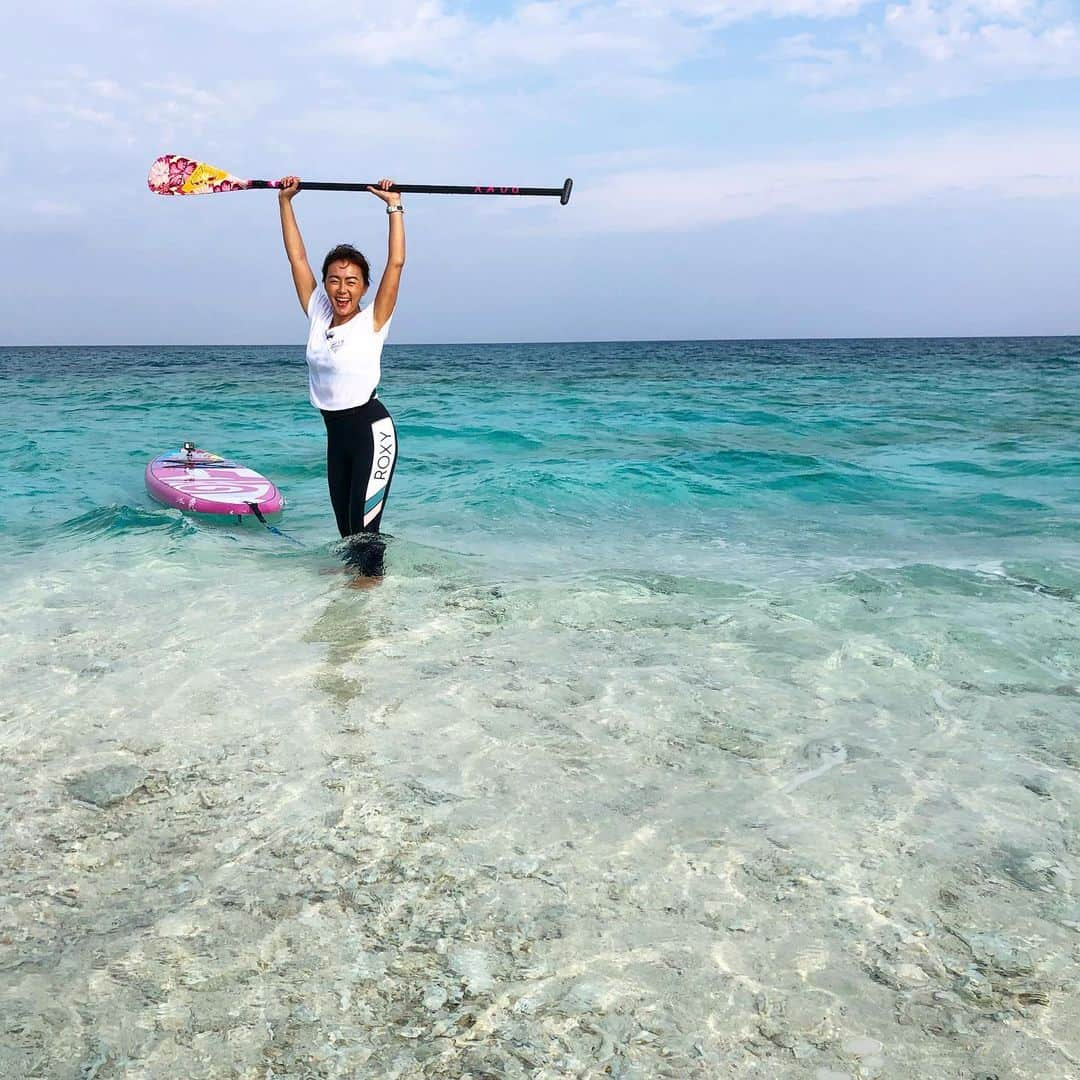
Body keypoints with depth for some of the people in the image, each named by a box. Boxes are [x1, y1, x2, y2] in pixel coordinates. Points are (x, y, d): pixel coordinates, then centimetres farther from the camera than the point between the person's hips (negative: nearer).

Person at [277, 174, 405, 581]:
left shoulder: (372, 322, -8)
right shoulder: (317, 316, 5)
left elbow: (396, 263, -15)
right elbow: (297, 257, 9)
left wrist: (394, 206, -14)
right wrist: (285, 201, 10)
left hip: (371, 429, -6)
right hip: (335, 432, 6)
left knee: (365, 525, -7)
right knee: (345, 525, 14)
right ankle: (353, 573, 31)